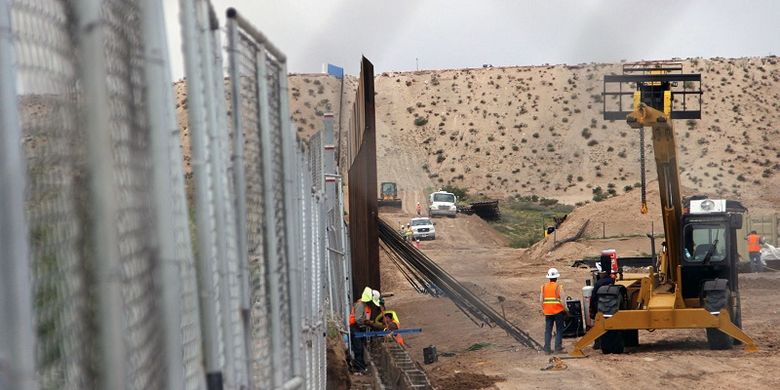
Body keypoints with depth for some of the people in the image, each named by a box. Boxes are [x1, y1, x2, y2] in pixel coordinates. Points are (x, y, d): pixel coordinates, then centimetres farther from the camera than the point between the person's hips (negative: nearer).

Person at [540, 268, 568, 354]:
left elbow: (541, 300, 4)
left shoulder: (544, 287, 3)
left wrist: (543, 309, 16)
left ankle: (547, 348, 8)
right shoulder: (558, 287, -9)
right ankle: (558, 348, 3)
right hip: (558, 311, -3)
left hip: (547, 312, 4)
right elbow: (562, 300, -12)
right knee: (559, 330, 6)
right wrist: (565, 309, 1)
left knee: (548, 330, 10)